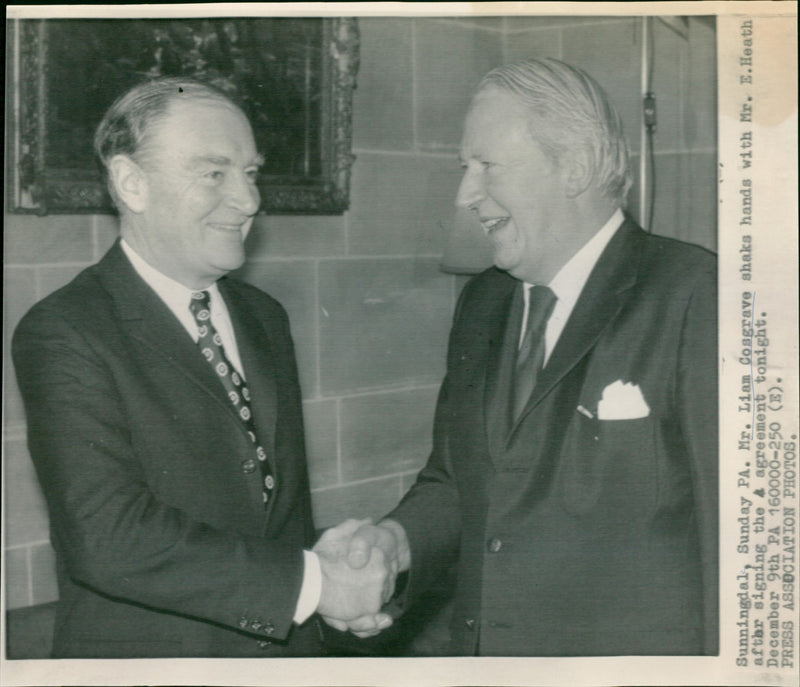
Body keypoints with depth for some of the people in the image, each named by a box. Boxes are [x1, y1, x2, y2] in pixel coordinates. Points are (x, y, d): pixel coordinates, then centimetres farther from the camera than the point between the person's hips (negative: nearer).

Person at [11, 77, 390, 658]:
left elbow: (289, 501, 11)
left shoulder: (264, 317, 7)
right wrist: (313, 581, -25)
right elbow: (108, 538, -26)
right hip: (145, 653, -6)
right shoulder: (62, 334, -16)